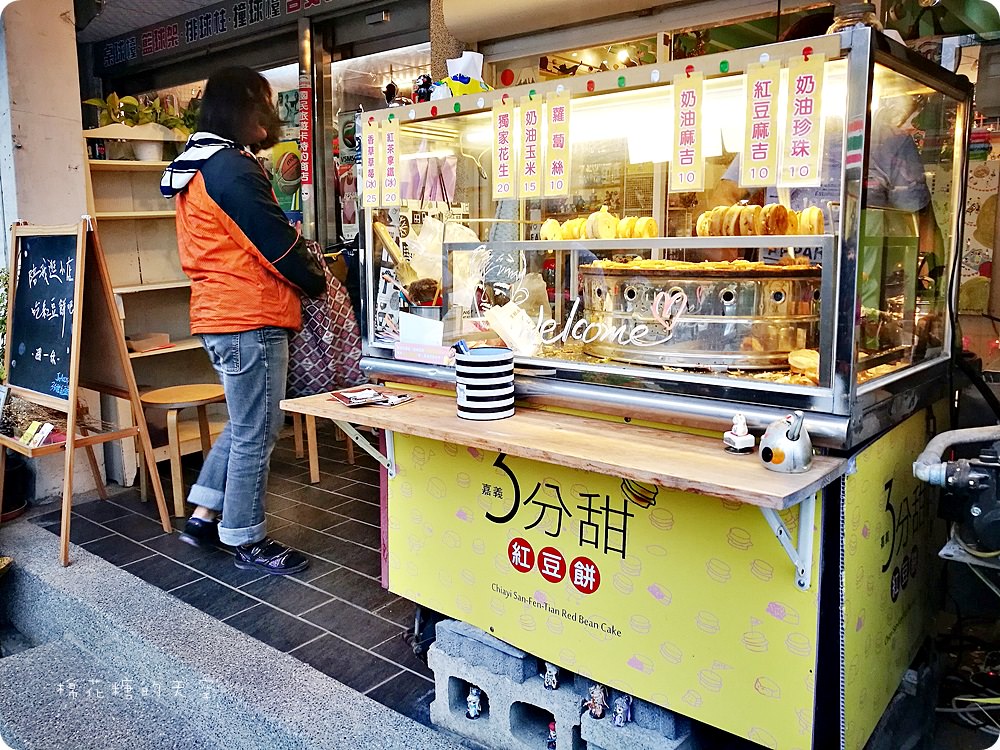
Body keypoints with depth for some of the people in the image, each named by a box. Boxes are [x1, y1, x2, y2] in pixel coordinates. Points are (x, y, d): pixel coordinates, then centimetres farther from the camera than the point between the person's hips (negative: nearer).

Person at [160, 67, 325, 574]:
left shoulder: (194, 167, 16)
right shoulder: (231, 167, -16)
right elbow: (278, 243, -16)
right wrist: (317, 282, 1)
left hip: (218, 314, 10)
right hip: (250, 320, -10)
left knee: (245, 423, 21)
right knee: (255, 433, 1)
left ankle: (203, 515, 27)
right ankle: (247, 541, 14)